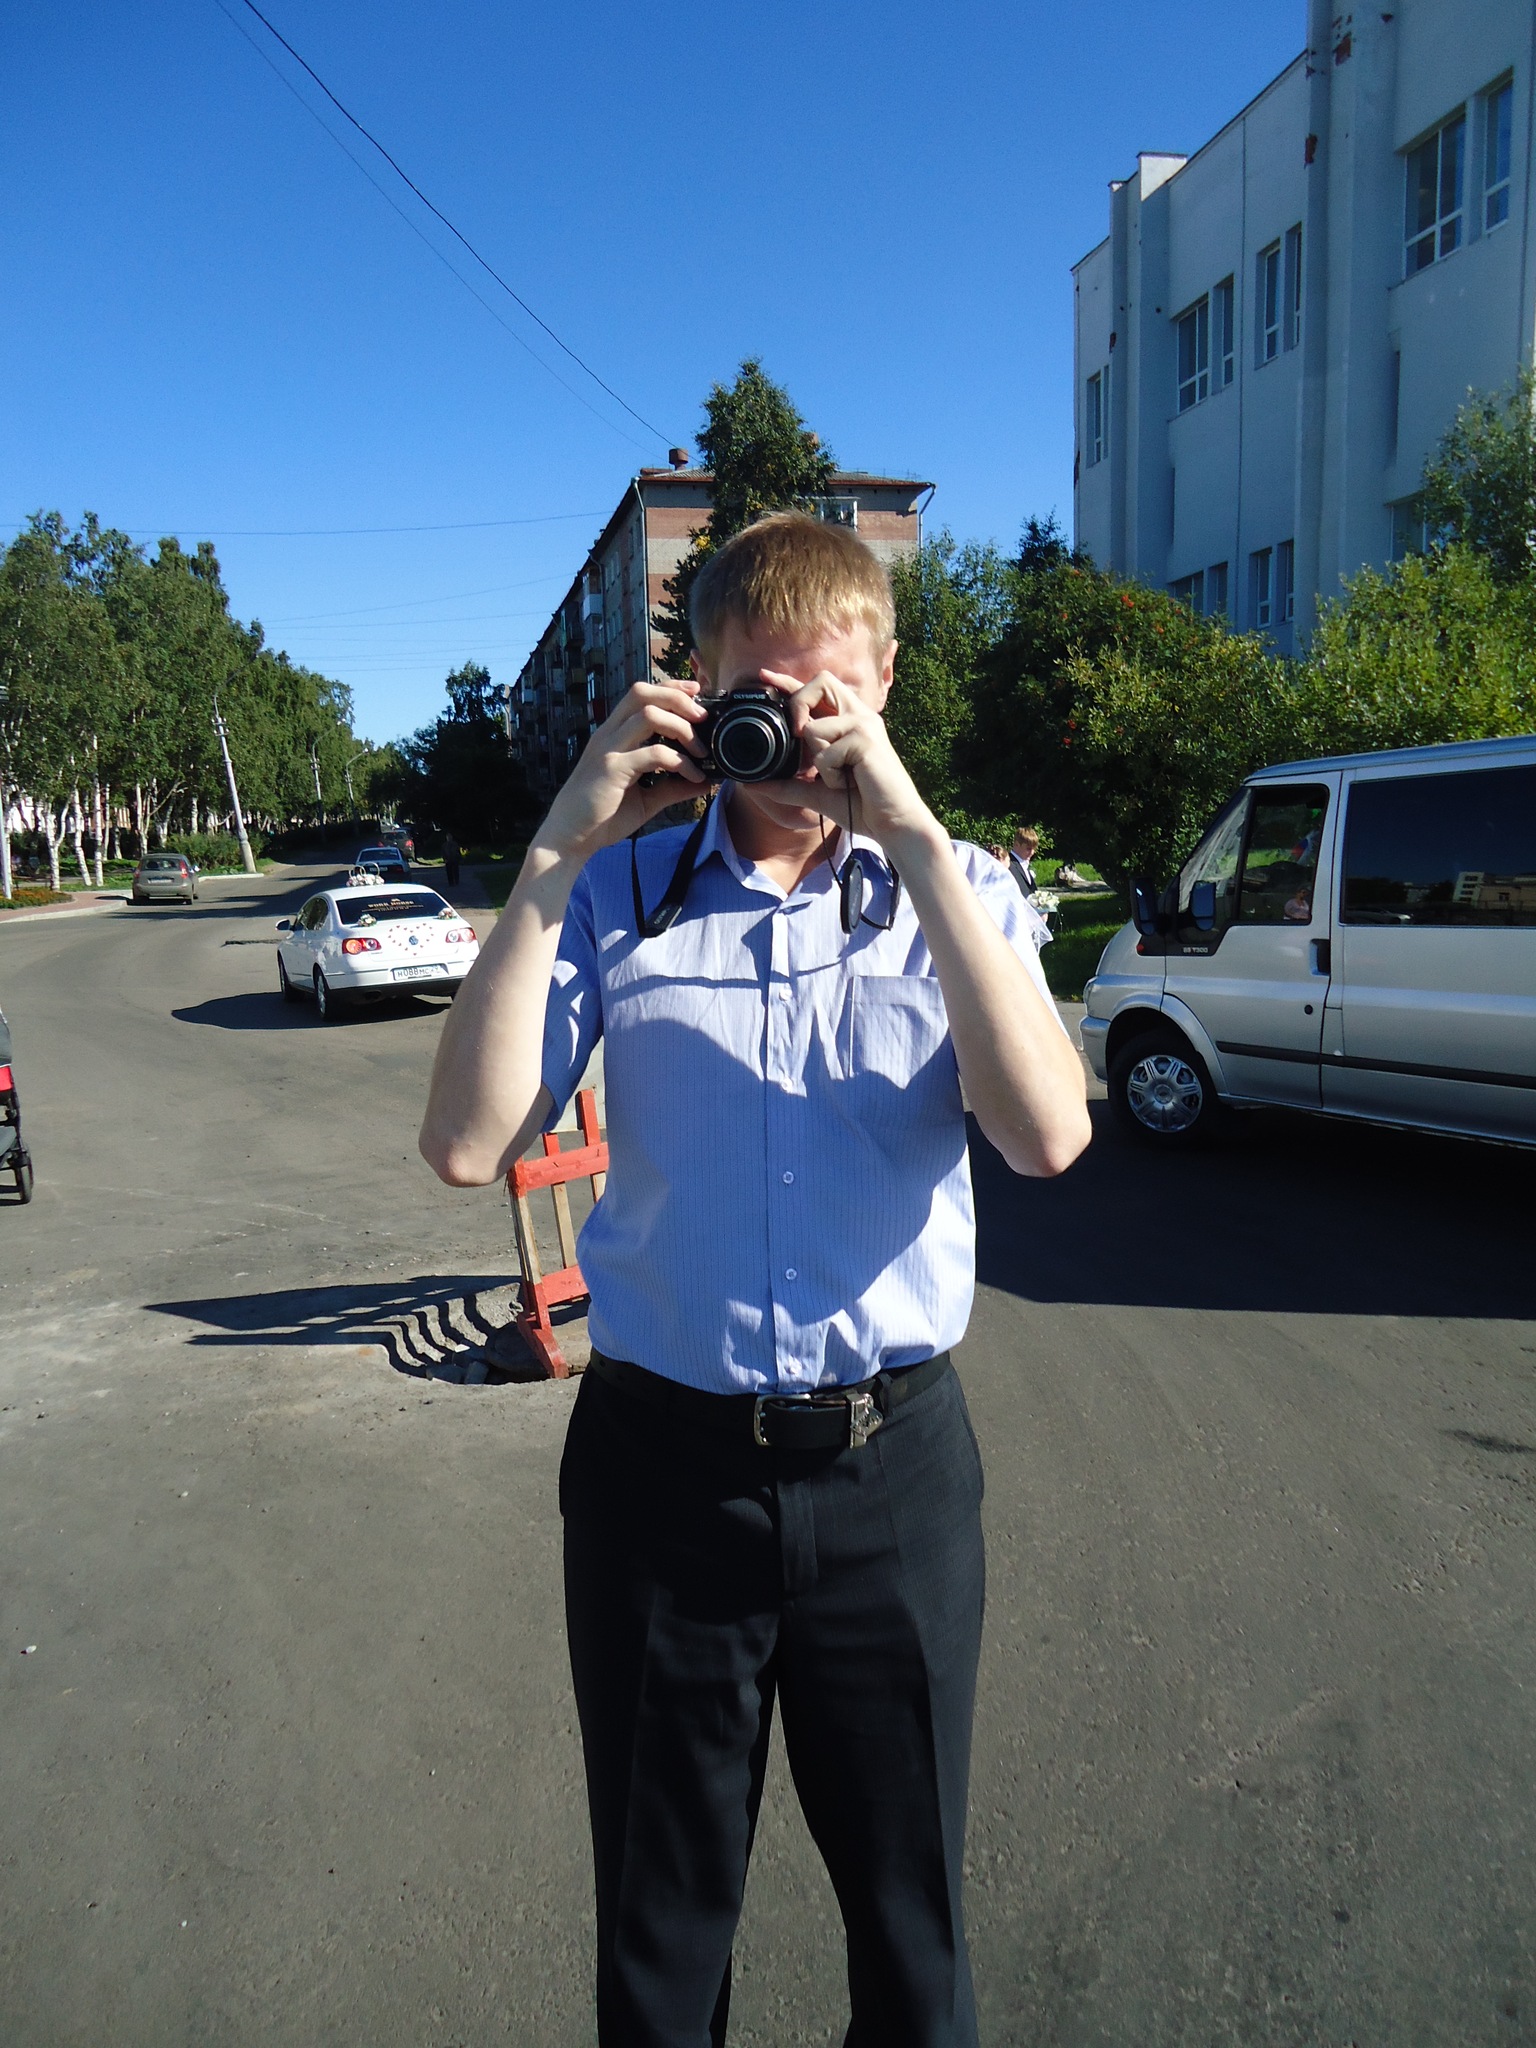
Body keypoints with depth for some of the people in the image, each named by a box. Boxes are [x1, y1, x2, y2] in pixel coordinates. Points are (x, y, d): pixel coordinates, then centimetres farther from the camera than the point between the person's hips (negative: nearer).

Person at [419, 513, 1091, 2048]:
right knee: (659, 1921, 21)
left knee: (910, 1914, 22)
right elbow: (467, 1144, -13)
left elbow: (1046, 1134, -18)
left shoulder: (958, 892, 0)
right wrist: (555, 855, -16)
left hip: (892, 1459, 1)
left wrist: (912, 841, -21)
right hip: (662, 1458, 0)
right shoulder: (619, 894, -1)